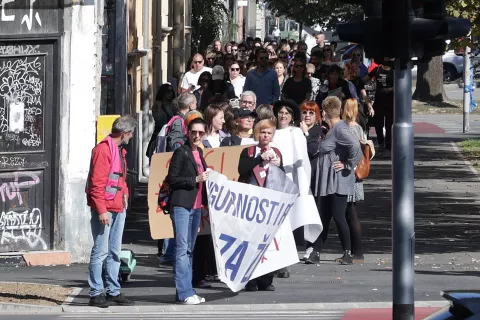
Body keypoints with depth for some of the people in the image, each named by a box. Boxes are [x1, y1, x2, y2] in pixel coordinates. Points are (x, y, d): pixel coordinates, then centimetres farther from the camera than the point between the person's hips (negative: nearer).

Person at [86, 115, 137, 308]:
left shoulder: (120, 150, 17)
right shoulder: (103, 150, -13)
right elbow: (97, 183, -18)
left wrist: (125, 196, 13)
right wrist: (101, 210, -21)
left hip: (118, 208, 10)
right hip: (105, 209, -10)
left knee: (114, 252, 12)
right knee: (100, 252, -7)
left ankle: (113, 292, 17)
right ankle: (96, 294, -4)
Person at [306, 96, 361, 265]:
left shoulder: (340, 128, -16)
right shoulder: (331, 129, 14)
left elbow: (355, 146, -29)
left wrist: (348, 165, -20)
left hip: (338, 181, -10)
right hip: (327, 182, 10)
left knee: (338, 216, -8)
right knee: (324, 217, 9)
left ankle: (348, 253, 1)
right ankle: (316, 252, 10)